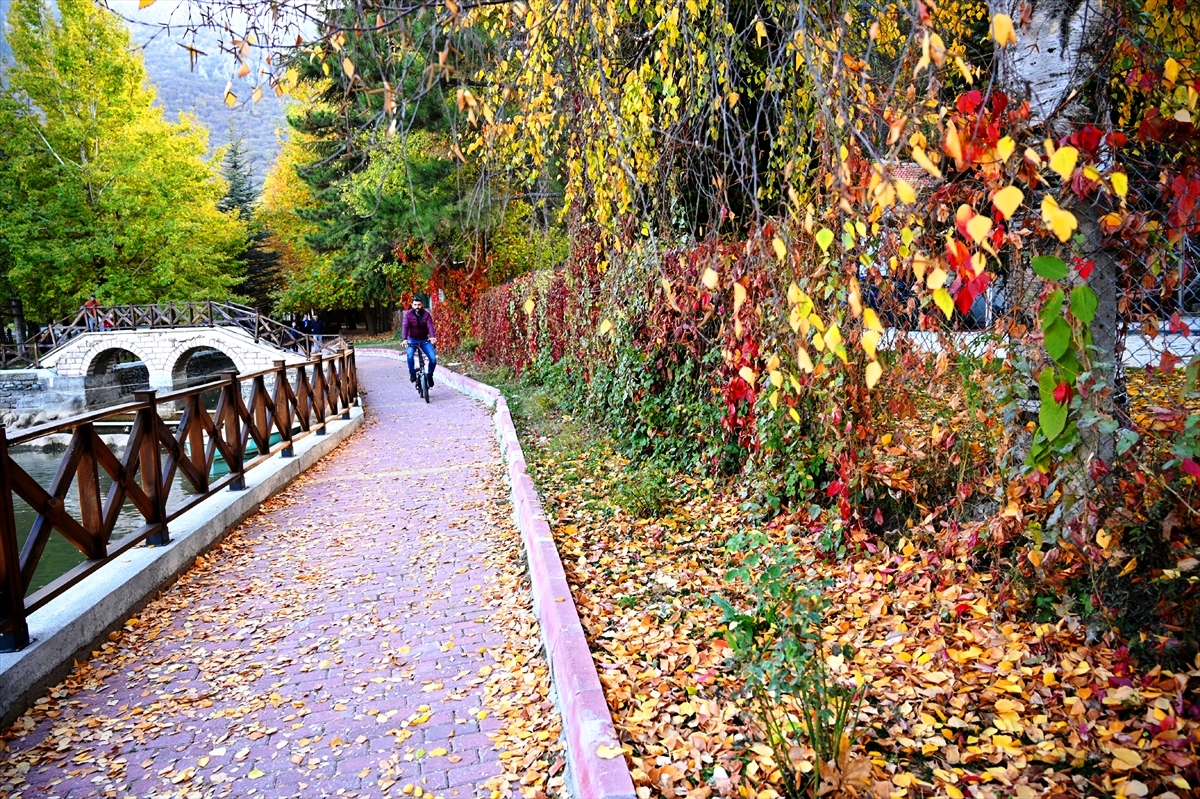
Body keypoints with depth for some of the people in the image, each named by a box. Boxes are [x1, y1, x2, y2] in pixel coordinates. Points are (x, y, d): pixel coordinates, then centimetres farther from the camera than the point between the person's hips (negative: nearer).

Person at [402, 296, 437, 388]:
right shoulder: (408, 314, -10)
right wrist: (404, 339, -38)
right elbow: (404, 326, -21)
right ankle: (412, 374, -7)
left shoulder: (427, 314, -8)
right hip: (412, 340, -1)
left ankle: (430, 375, 12)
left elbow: (430, 326, -22)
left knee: (433, 358, -13)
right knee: (410, 355, -29)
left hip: (424, 340, 1)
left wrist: (433, 337, -41)